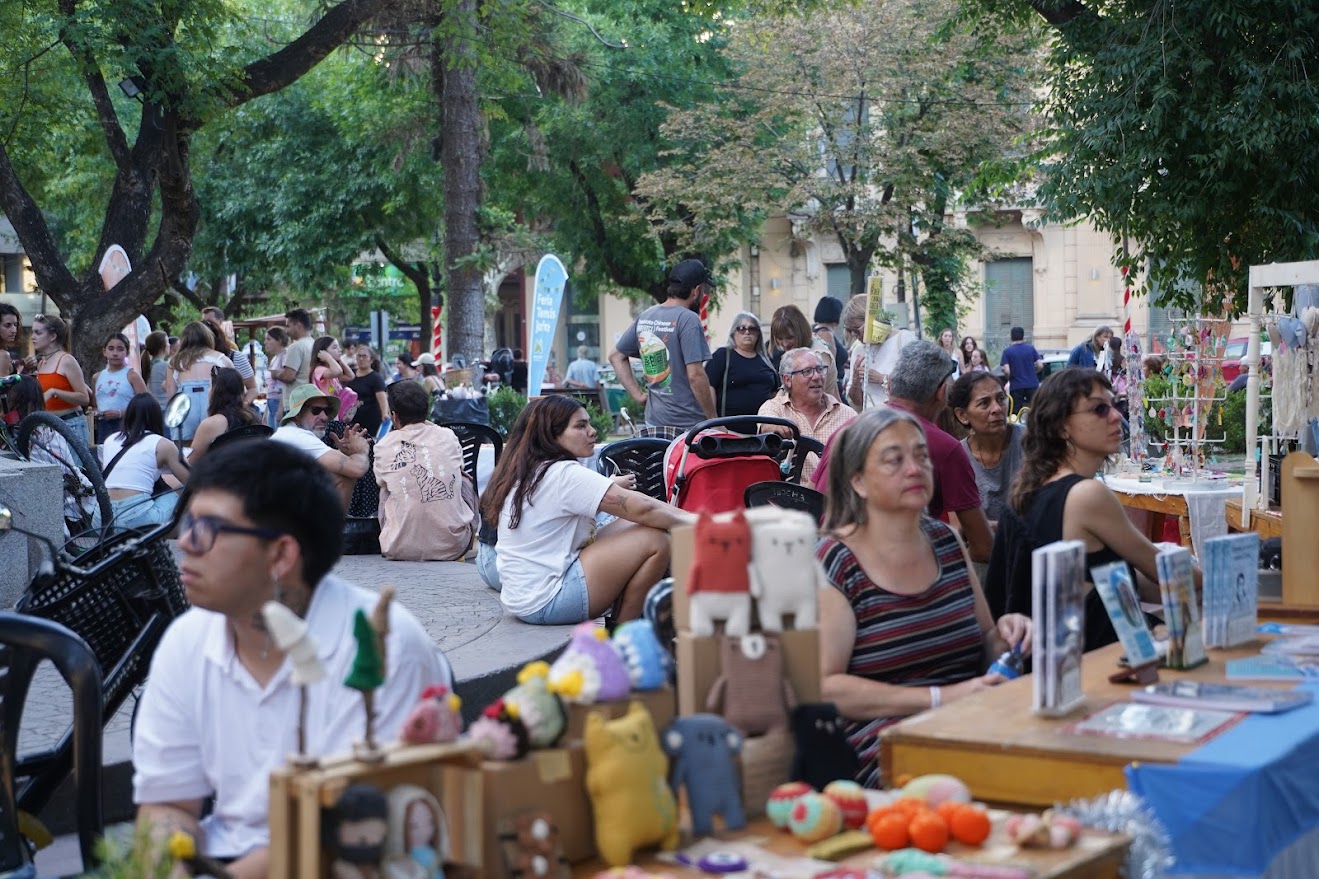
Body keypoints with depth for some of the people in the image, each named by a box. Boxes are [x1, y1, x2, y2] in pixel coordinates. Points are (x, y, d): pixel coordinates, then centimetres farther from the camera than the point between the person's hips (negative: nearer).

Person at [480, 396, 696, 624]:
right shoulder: (565, 475, -17)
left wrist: (613, 486, 9)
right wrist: (693, 520, -12)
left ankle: (619, 622, 8)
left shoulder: (523, 472, 10)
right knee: (655, 541, -12)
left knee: (628, 526, 12)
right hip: (545, 603, -10)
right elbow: (641, 509, -19)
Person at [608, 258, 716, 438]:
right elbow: (695, 375, -19)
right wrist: (714, 419, -11)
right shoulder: (687, 319, -13)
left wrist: (638, 394, 13)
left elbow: (616, 356, 19)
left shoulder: (644, 317, 10)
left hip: (653, 424, 7)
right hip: (687, 425, -7)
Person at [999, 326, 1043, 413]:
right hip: (1032, 384, 2)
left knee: (1017, 412, 4)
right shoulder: (1031, 348, 2)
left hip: (1016, 386, -2)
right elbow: (1040, 366, -1)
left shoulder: (1007, 351, -5)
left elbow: (1007, 371, -12)